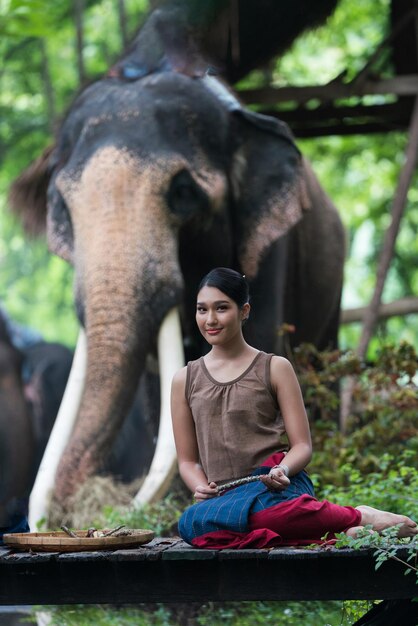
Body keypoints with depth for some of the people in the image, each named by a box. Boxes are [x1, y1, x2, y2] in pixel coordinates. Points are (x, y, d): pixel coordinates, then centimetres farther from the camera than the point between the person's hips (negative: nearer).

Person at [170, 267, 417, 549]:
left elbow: (302, 446, 7)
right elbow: (187, 460, 19)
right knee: (191, 523, -37)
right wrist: (201, 488, -4)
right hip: (226, 495, 3)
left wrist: (283, 471, -15)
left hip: (273, 486, -3)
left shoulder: (275, 369, 9)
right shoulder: (186, 381, 18)